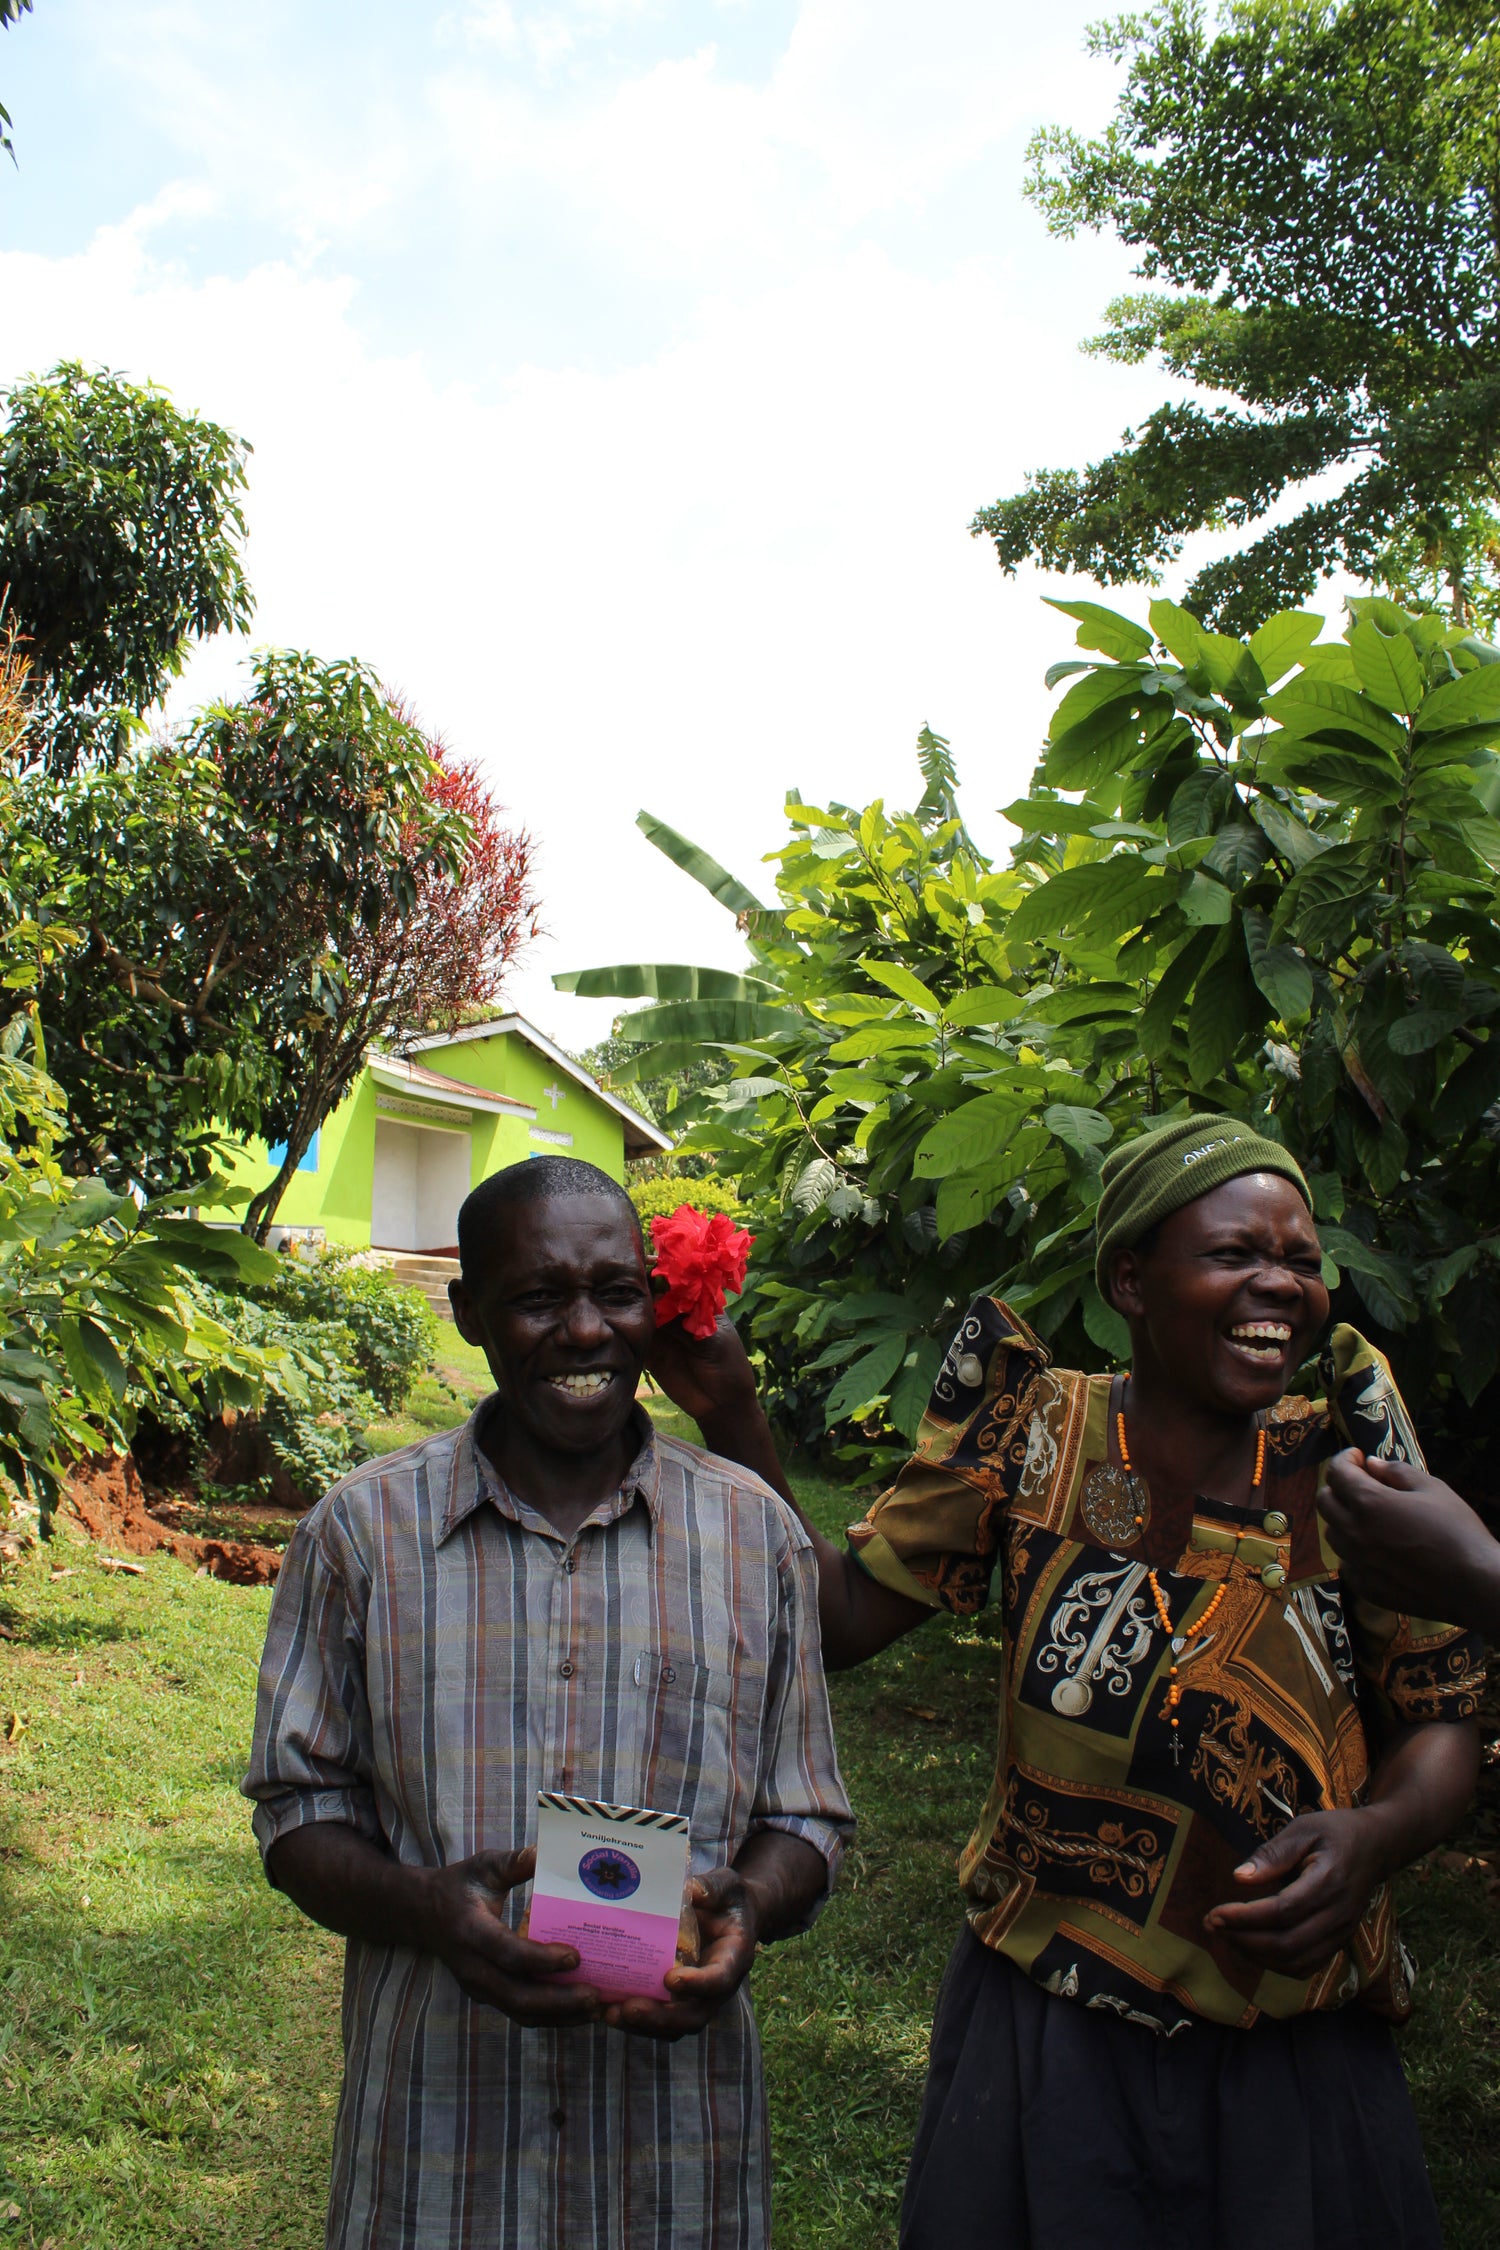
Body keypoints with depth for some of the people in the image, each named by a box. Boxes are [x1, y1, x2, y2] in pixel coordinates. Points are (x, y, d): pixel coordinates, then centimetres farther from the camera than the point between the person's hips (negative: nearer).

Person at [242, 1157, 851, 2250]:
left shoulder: (756, 1533, -1)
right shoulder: (364, 1529, -3)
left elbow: (805, 1822, 4)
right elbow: (301, 1808, 1)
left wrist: (746, 1911, -17)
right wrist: (423, 1907, -18)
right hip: (435, 2110, 0)